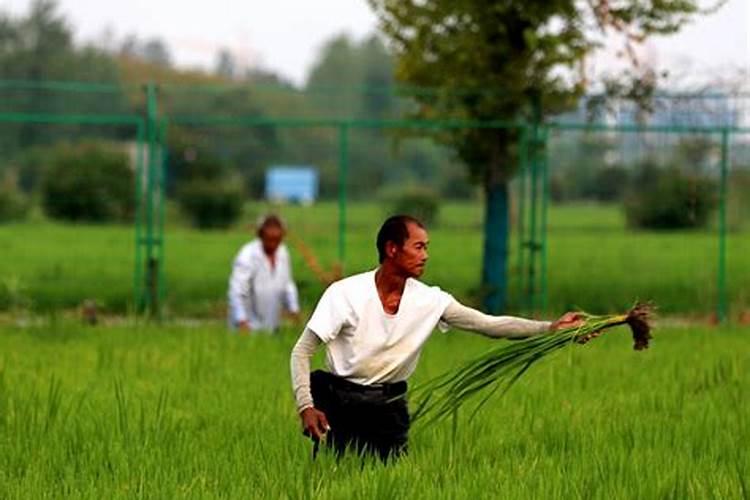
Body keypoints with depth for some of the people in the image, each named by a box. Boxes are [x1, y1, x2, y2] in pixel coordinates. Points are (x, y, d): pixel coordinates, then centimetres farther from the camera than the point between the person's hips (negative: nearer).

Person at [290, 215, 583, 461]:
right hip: (339, 400, -3)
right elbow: (302, 351, -11)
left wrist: (551, 329, -17)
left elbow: (489, 325, -6)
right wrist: (306, 407, -24)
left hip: (389, 405, 3)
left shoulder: (429, 301, -5)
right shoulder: (346, 294, -14)